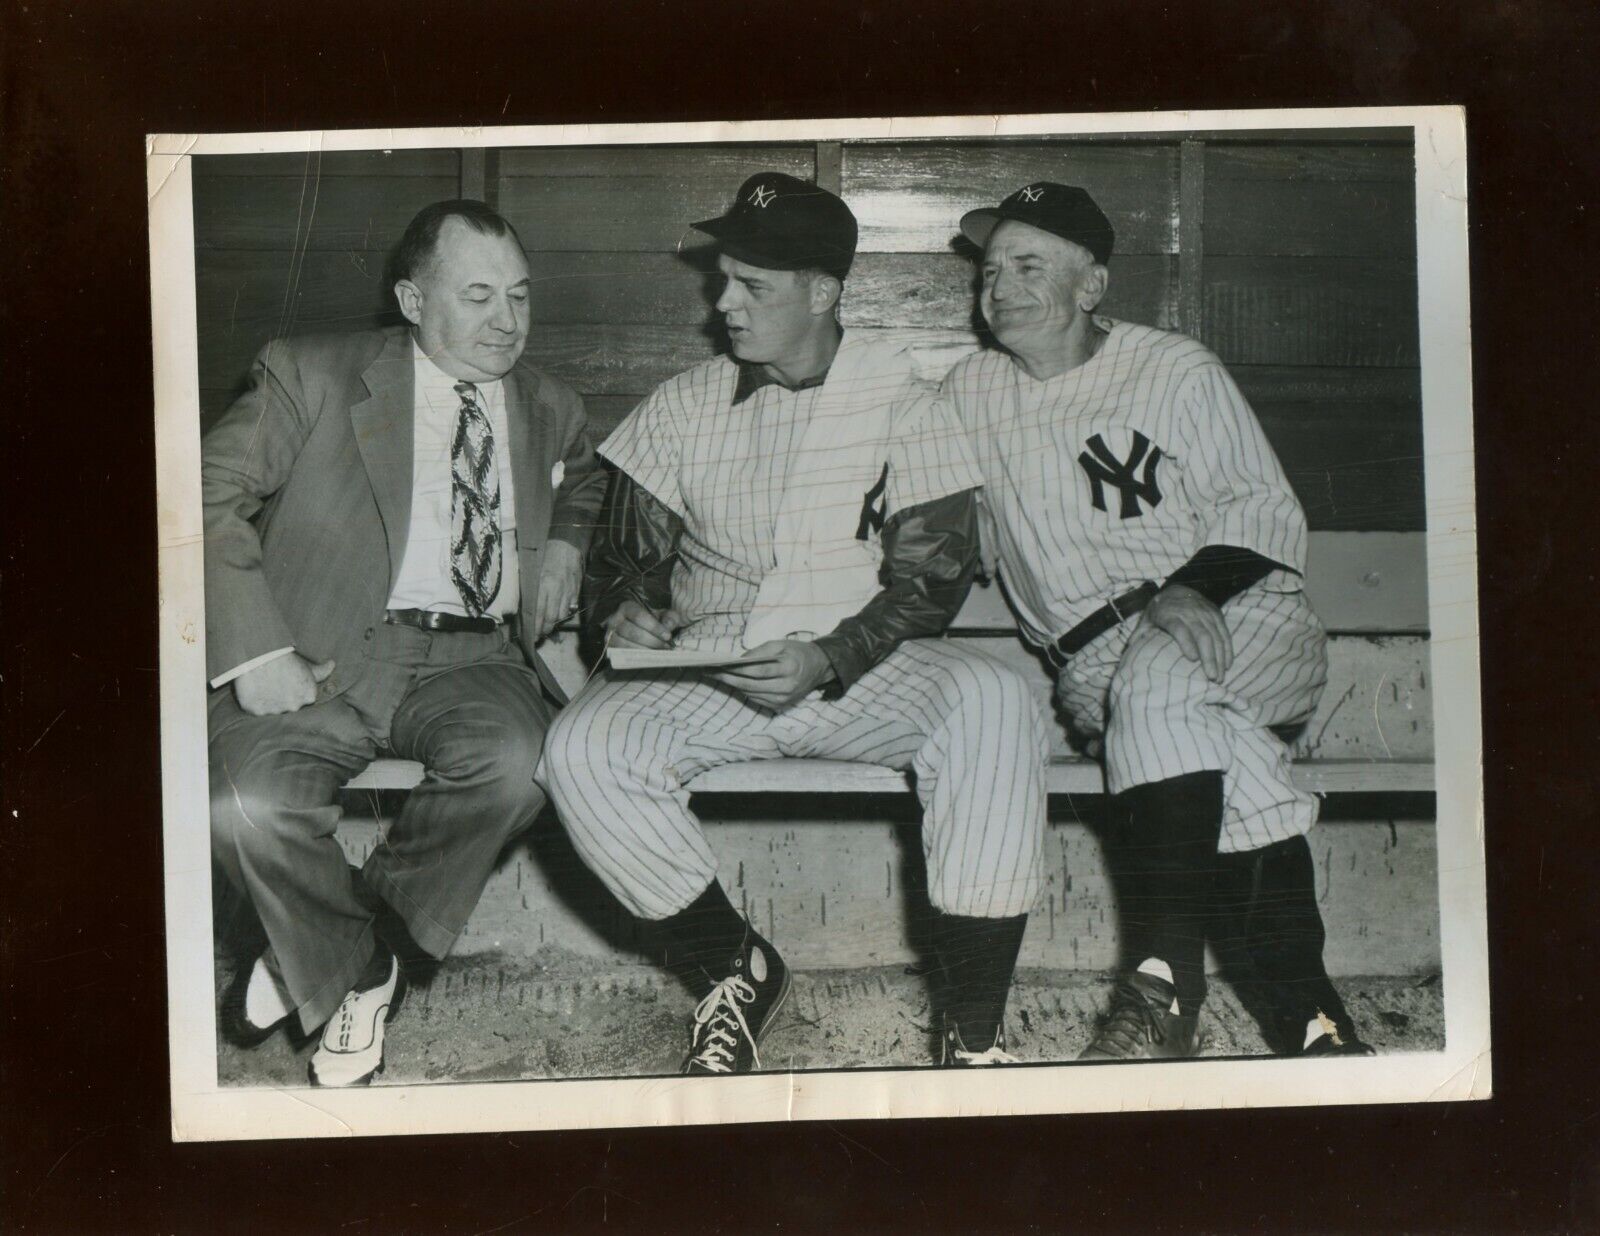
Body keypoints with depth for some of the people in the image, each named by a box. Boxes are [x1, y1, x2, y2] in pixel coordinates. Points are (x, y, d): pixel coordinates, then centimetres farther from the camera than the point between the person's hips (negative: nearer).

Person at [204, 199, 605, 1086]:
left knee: (512, 761, -33)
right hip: (328, 654, -3)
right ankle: (352, 973, 0)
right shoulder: (311, 376, 5)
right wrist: (253, 651, -15)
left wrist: (565, 539, 18)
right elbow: (212, 498, -2)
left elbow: (583, 477, 42)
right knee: (244, 804, -32)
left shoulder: (549, 411, 19)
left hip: (476, 660, 3)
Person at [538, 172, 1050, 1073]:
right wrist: (627, 610, -8)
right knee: (584, 749, -27)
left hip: (867, 670, -2)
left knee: (995, 703, -34)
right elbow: (627, 553, 17)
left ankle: (975, 1031, -27)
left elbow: (936, 569, -2)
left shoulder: (895, 393, 4)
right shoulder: (683, 407, 13)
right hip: (710, 676, 2)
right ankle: (736, 967, -3)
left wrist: (830, 660, -18)